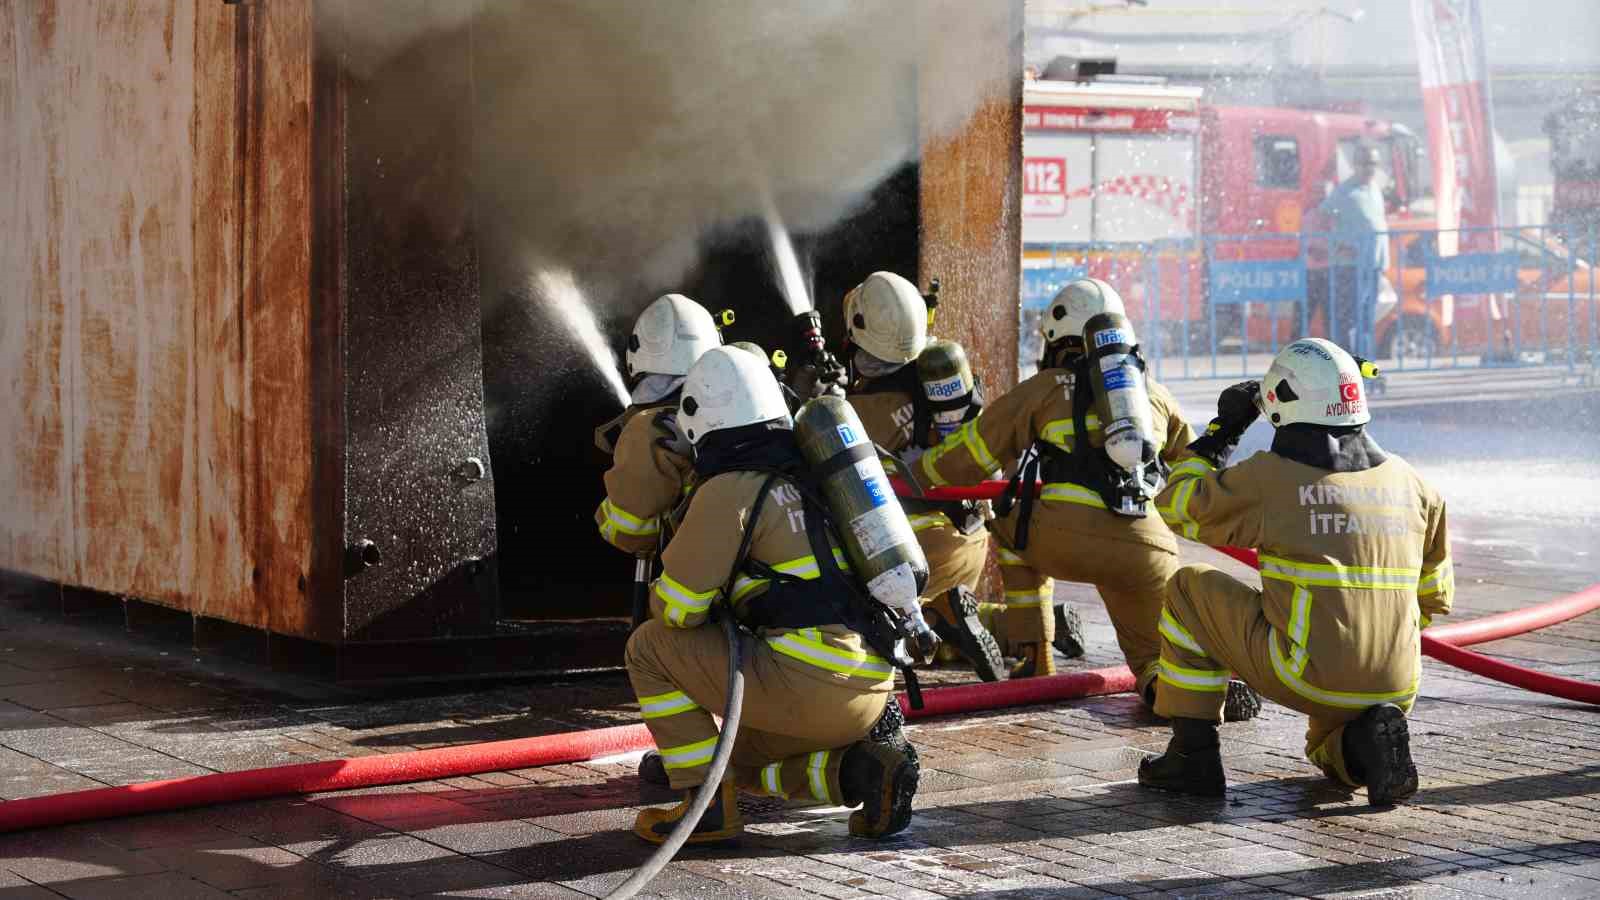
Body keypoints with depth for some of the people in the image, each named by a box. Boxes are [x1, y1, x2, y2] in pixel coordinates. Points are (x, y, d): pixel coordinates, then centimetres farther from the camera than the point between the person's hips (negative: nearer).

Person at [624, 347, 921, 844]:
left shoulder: (729, 491, -5)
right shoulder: (806, 478, 19)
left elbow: (676, 609, -5)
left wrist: (658, 597, 17)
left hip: (810, 685, -8)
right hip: (873, 689, 8)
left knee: (650, 647, 7)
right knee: (743, 760, 31)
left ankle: (708, 807, 1)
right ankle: (859, 767, 6)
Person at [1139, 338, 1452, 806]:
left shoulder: (1269, 476, -6)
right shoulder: (1408, 482, 9)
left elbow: (1175, 507, 8)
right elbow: (1433, 595, 17)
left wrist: (1221, 431, 19)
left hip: (1304, 675, -5)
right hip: (1394, 689, 5)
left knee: (1189, 588, 15)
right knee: (1328, 750, 37)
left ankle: (1193, 755, 13)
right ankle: (1366, 741, 1)